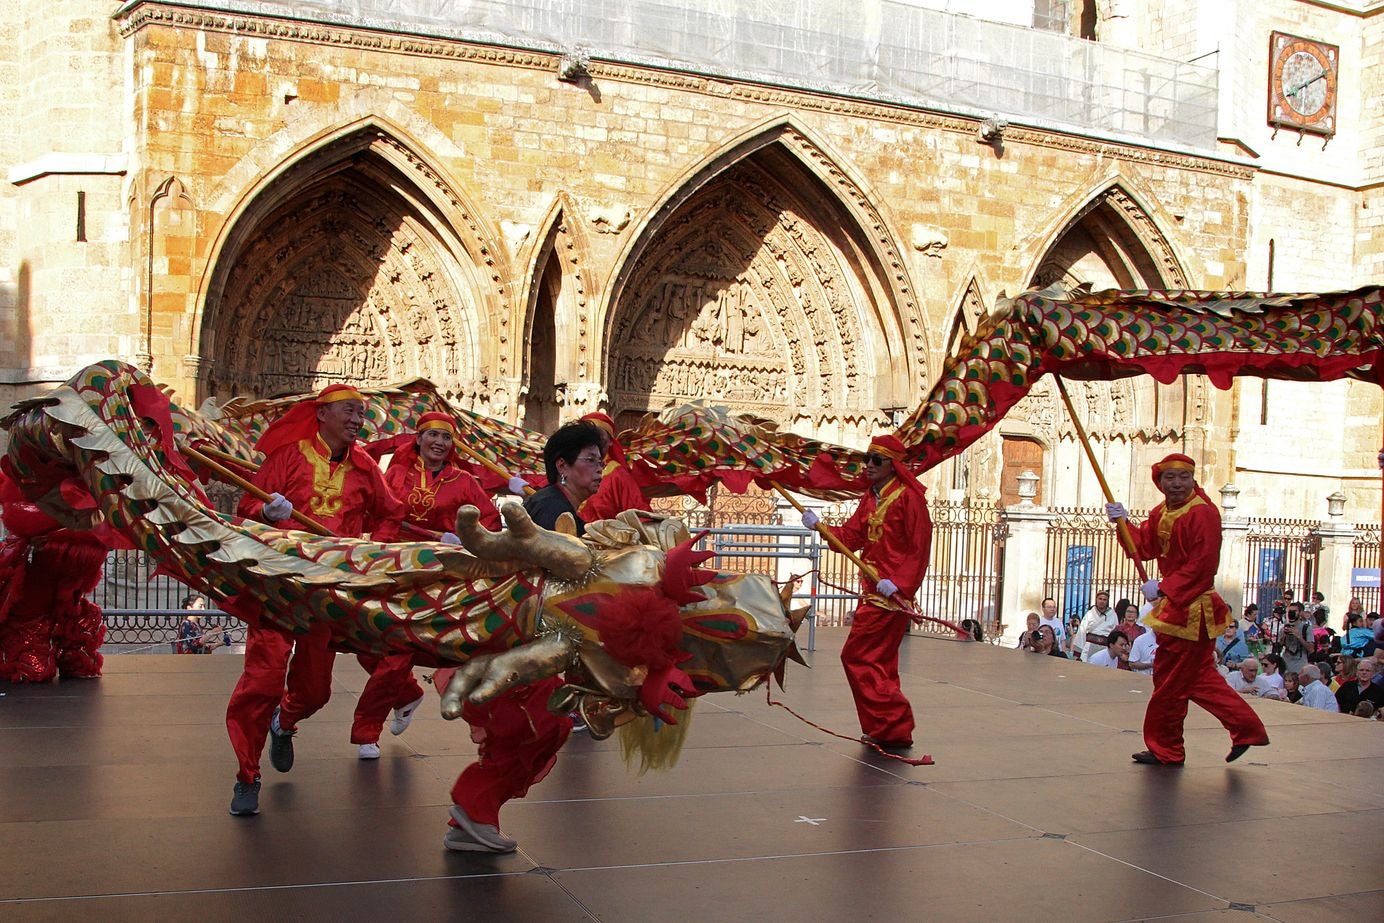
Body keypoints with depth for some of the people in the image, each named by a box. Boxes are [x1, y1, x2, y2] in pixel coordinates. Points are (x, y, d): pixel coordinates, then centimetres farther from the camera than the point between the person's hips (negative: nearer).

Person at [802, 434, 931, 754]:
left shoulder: (909, 497, -12)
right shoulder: (871, 497, 14)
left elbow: (919, 548, -16)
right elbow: (852, 536, 10)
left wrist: (897, 582, -25)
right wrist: (819, 526, -3)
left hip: (891, 594, -9)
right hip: (873, 591, 9)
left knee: (857, 657, -8)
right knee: (879, 662, 15)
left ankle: (892, 727, -3)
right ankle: (894, 730, 23)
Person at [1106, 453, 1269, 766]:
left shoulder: (1202, 513, -17)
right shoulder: (1162, 512, 12)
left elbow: (1202, 565, -23)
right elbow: (1144, 547, 7)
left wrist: (1164, 588, -27)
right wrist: (1124, 523, -8)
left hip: (1191, 610, -10)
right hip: (1176, 606, 10)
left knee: (1170, 682, 0)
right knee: (1200, 677, 17)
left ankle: (1165, 750, 12)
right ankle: (1247, 728, 23)